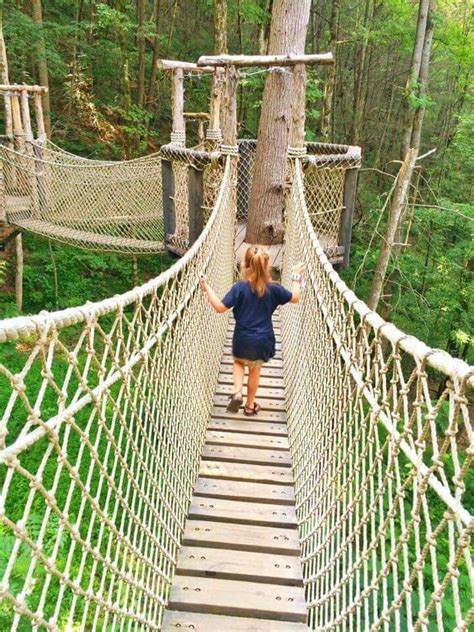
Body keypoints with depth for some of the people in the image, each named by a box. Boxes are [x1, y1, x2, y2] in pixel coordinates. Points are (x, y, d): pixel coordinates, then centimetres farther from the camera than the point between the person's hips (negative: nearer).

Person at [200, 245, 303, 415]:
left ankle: (237, 392, 4)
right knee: (255, 371, 21)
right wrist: (296, 276, 15)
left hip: (242, 339, -1)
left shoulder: (240, 288, -18)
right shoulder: (273, 289, -11)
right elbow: (295, 298, 3)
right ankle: (250, 405, 34)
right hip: (262, 341, 1)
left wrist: (208, 289, -7)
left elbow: (220, 307, -17)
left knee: (238, 362, 27)